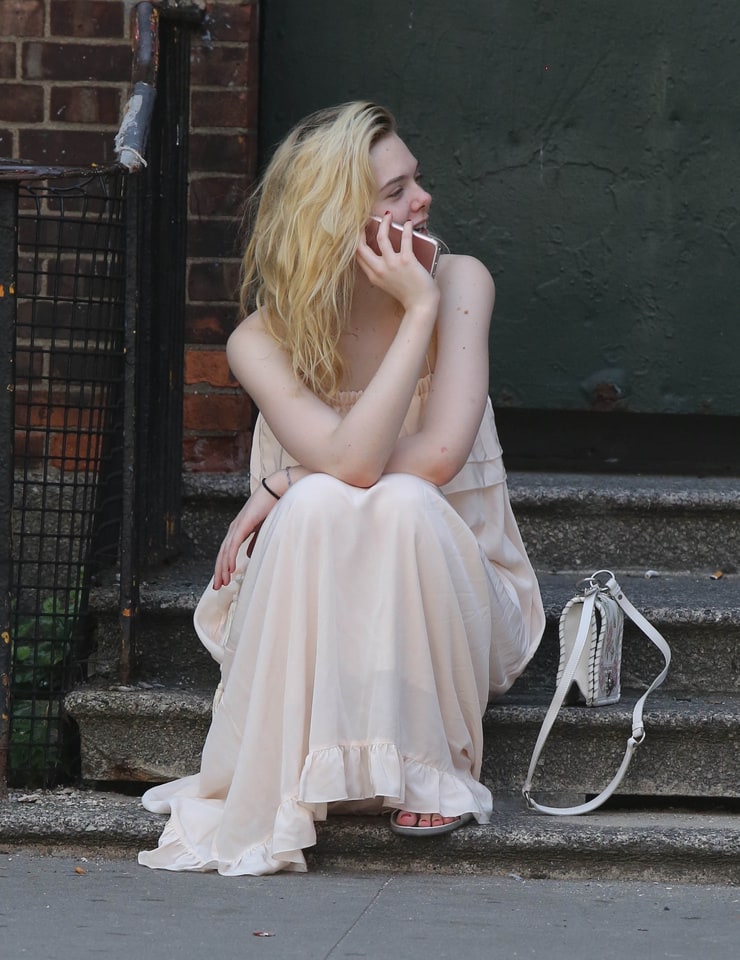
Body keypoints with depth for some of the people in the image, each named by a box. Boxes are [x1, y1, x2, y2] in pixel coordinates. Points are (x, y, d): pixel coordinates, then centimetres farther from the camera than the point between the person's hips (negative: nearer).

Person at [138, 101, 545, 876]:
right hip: (314, 622, 0)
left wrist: (284, 483, -20)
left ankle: (431, 769, -15)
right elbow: (351, 461, -29)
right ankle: (282, 780, -22)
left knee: (401, 503, -32)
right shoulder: (262, 341, -10)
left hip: (448, 608, 0)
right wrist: (419, 314, -27)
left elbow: (438, 457, -23)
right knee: (318, 505, -32)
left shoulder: (459, 283, -10)